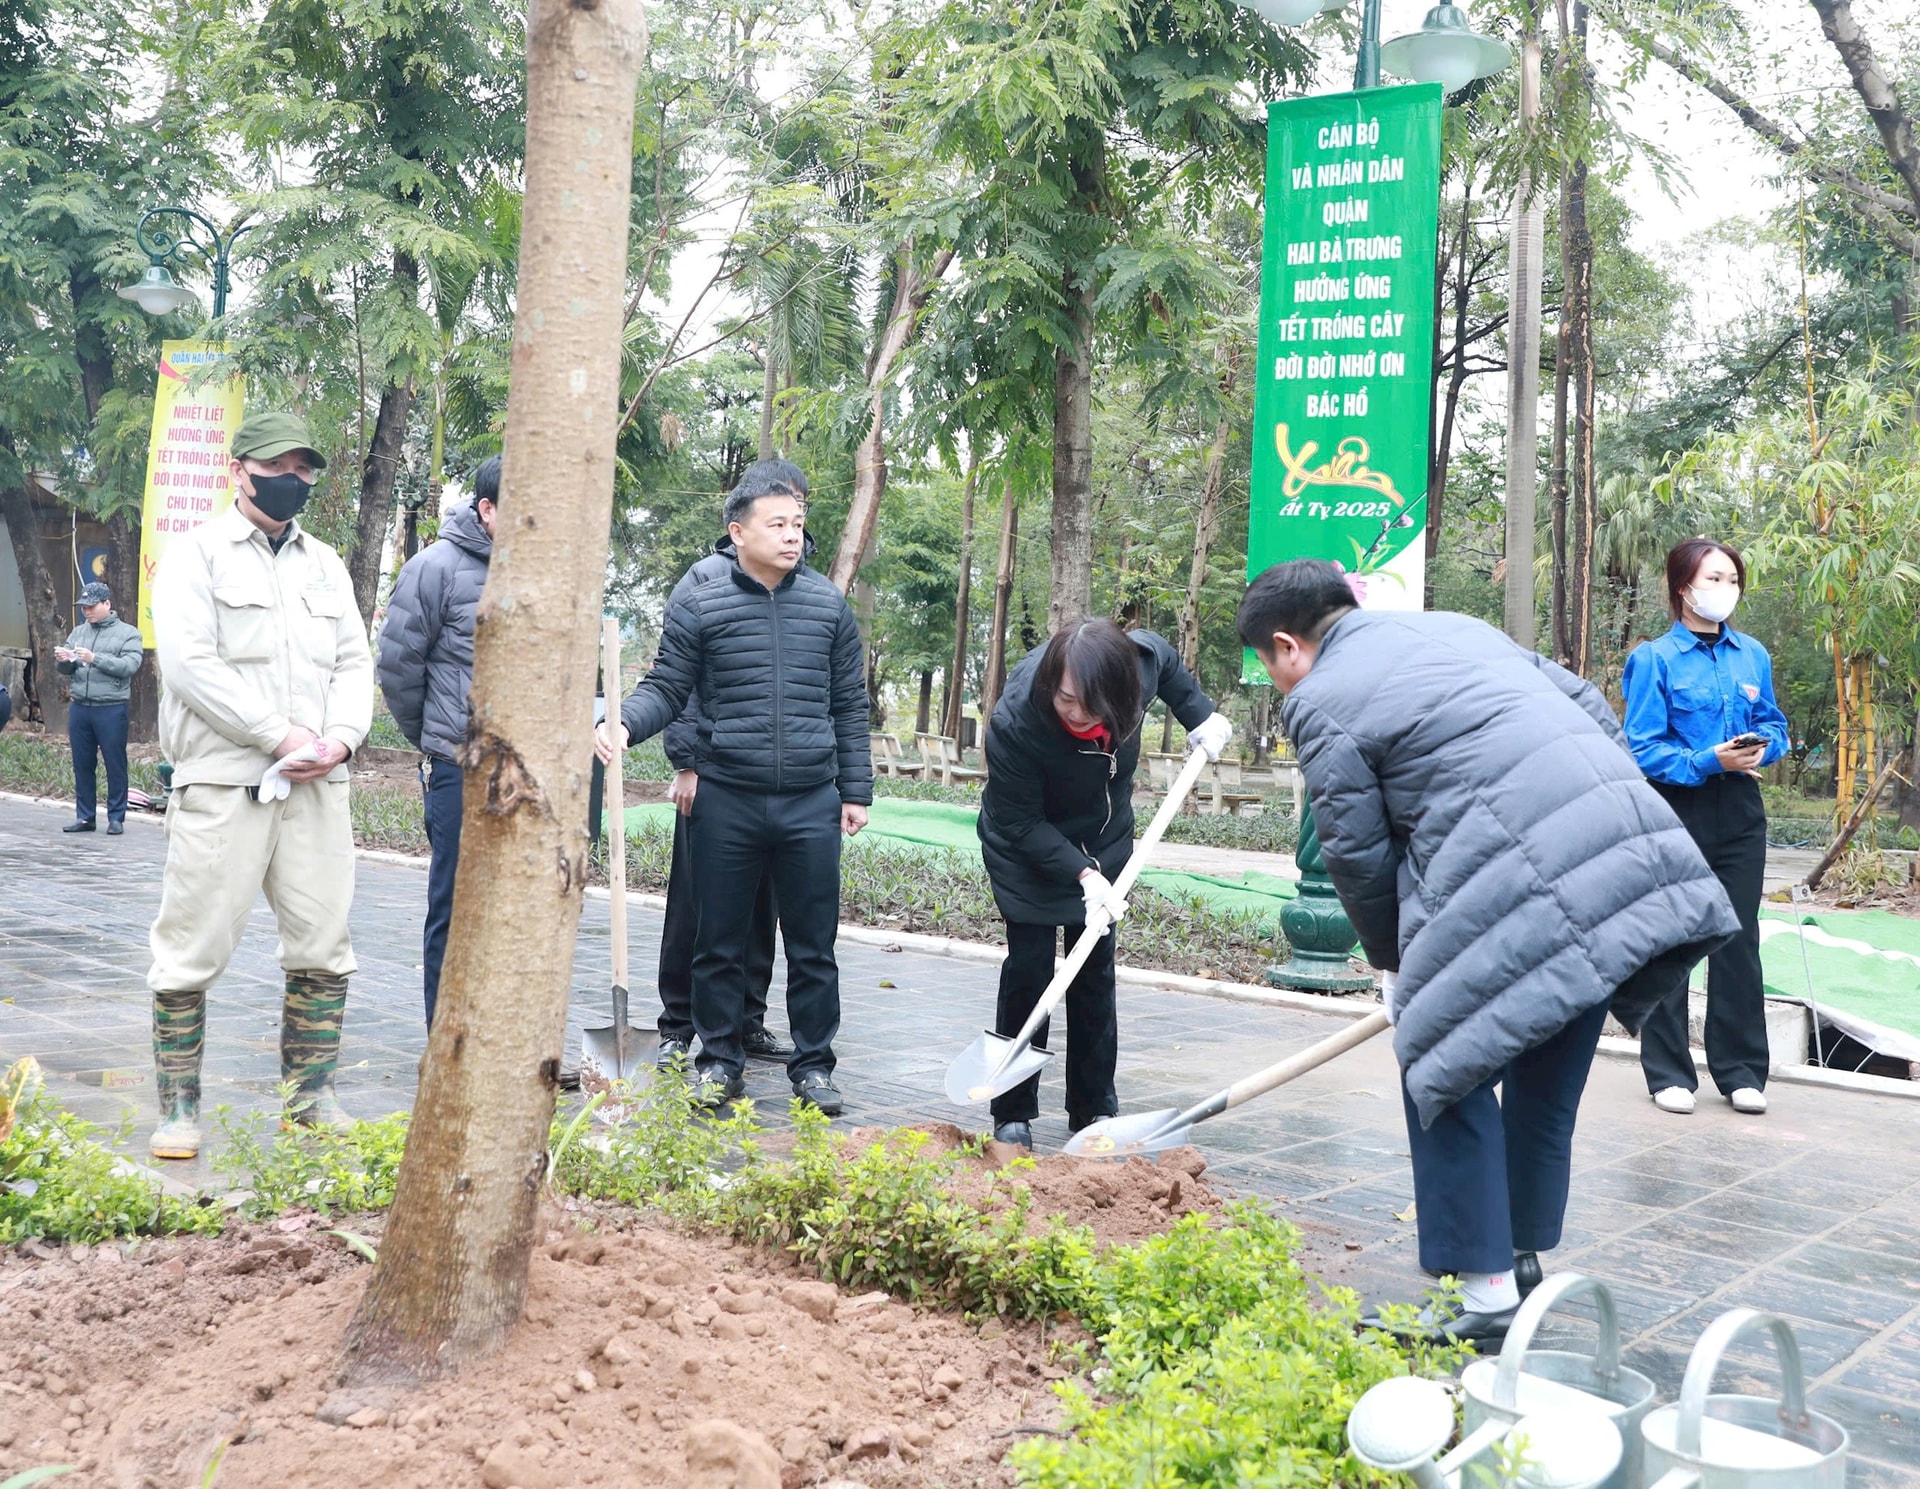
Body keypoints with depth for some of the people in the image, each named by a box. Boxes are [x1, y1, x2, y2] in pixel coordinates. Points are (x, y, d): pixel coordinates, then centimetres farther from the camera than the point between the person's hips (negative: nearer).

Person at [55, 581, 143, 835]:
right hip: (79, 707, 5)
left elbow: (129, 666, -13)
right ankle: (84, 817, 15)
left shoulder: (127, 633, 1)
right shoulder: (79, 632, 16)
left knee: (115, 765, -1)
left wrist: (95, 658, -21)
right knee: (82, 765, 8)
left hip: (111, 709, -5)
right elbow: (66, 669, 14)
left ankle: (116, 817, 6)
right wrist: (62, 661, -9)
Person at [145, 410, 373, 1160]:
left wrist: (340, 738, -7)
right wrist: (280, 734, -16)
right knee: (193, 948, -2)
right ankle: (179, 1106, 10)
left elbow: (354, 662, 13)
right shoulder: (197, 553, 0)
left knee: (324, 944, 6)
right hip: (221, 781, -5)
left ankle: (313, 1093, 18)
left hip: (316, 786, 5)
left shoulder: (325, 563, 17)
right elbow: (190, 660, -11)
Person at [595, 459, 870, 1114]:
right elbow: (666, 689, 2)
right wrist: (622, 724, -19)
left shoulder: (829, 605, 7)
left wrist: (855, 790, 9)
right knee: (720, 942, 9)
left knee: (813, 944, 7)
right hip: (727, 802, -1)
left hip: (811, 804, 1)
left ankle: (813, 1065, 20)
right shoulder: (699, 608, -1)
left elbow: (850, 704, 11)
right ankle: (720, 1060, 23)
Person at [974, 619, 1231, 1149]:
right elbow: (1022, 823, -26)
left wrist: (1200, 716, -1)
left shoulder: (1140, 658, -26)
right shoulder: (1012, 723, -36)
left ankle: (1094, 1109, 16)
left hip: (1102, 842, 4)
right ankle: (1013, 1115, 4)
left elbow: (1168, 662, 2)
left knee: (1095, 973, 7)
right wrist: (1082, 875, -33)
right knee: (1028, 969, -7)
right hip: (1027, 851, -4)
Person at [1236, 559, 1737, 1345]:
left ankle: (1488, 1295, 9)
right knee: (1546, 1081, 20)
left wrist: (1394, 963, 20)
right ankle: (1524, 1257, 34)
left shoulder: (1322, 702, 2)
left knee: (1446, 1074, 7)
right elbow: (1589, 706, 24)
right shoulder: (1456, 628, 24)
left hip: (1516, 893, -8)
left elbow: (1358, 855, 5)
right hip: (1629, 855, 8)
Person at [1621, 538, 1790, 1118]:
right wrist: (1710, 760, -22)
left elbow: (1774, 724, 15)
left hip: (1739, 814, 4)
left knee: (1739, 940, 7)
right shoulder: (1655, 658, -8)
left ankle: (1741, 1070, 17)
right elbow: (1644, 748, -11)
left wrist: (1763, 745, -7)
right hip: (1676, 813, -4)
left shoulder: (1752, 655, 7)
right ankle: (1669, 1073, 14)